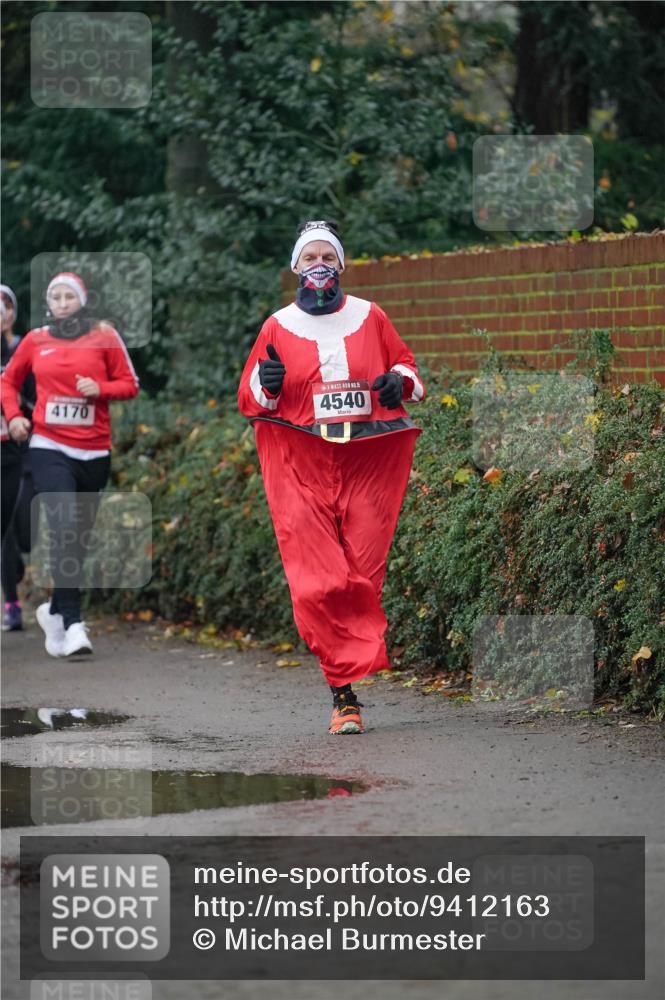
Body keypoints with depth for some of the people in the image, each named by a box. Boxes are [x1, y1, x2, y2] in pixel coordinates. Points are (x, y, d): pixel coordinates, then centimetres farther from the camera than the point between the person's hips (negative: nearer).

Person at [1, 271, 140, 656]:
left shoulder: (104, 336, 4)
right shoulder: (35, 340, 7)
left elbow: (130, 384, 7)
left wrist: (100, 388, -12)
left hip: (94, 451, 2)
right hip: (50, 448, -1)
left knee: (81, 537, 9)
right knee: (65, 530, -18)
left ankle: (56, 609, 31)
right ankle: (72, 624, -22)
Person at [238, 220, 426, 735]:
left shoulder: (371, 317, 11)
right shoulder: (278, 327, 9)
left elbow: (408, 370, 19)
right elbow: (248, 400, 12)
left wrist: (401, 381, -3)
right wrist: (267, 385, -10)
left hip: (369, 461, 1)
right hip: (300, 467, -1)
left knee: (364, 578, -5)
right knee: (318, 583, -11)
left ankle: (350, 680, 8)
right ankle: (345, 695, -8)